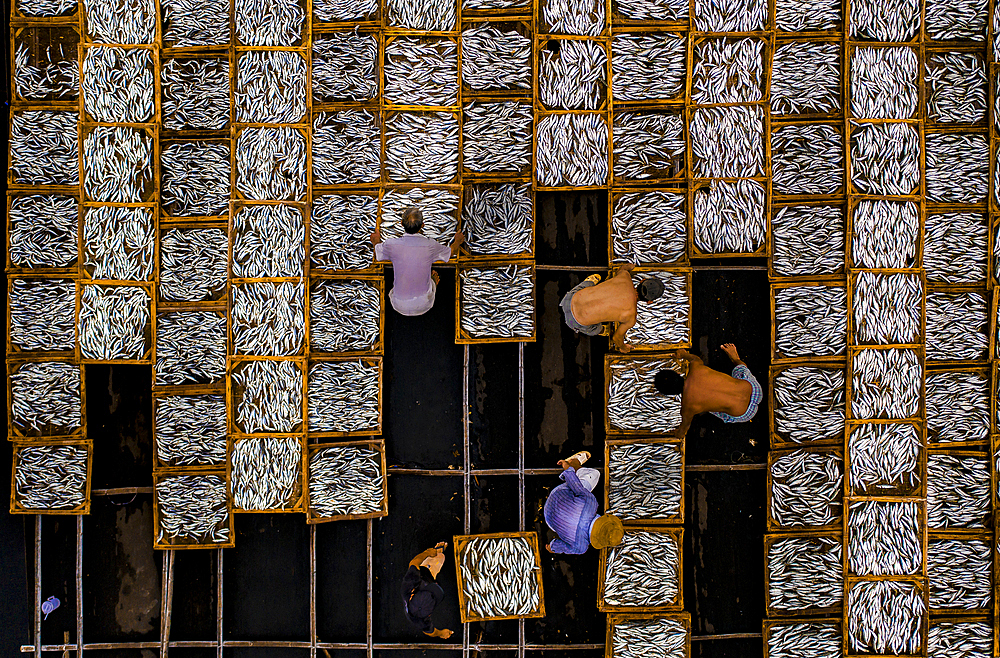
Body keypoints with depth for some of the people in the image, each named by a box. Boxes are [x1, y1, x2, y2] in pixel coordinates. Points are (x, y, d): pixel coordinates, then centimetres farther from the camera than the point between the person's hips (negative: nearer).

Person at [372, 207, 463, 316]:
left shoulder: (392, 244, -17)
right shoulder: (431, 245, -17)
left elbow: (377, 254, 7)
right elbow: (451, 252, 6)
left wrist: (376, 241, 32)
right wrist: (458, 241, 30)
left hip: (400, 306, 0)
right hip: (423, 306, 0)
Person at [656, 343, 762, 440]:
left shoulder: (687, 407, -19)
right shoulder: (695, 367, -12)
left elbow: (685, 423, 7)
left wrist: (681, 433, 31)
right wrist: (684, 355, 41)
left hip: (744, 415, -3)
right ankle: (735, 358, 63)